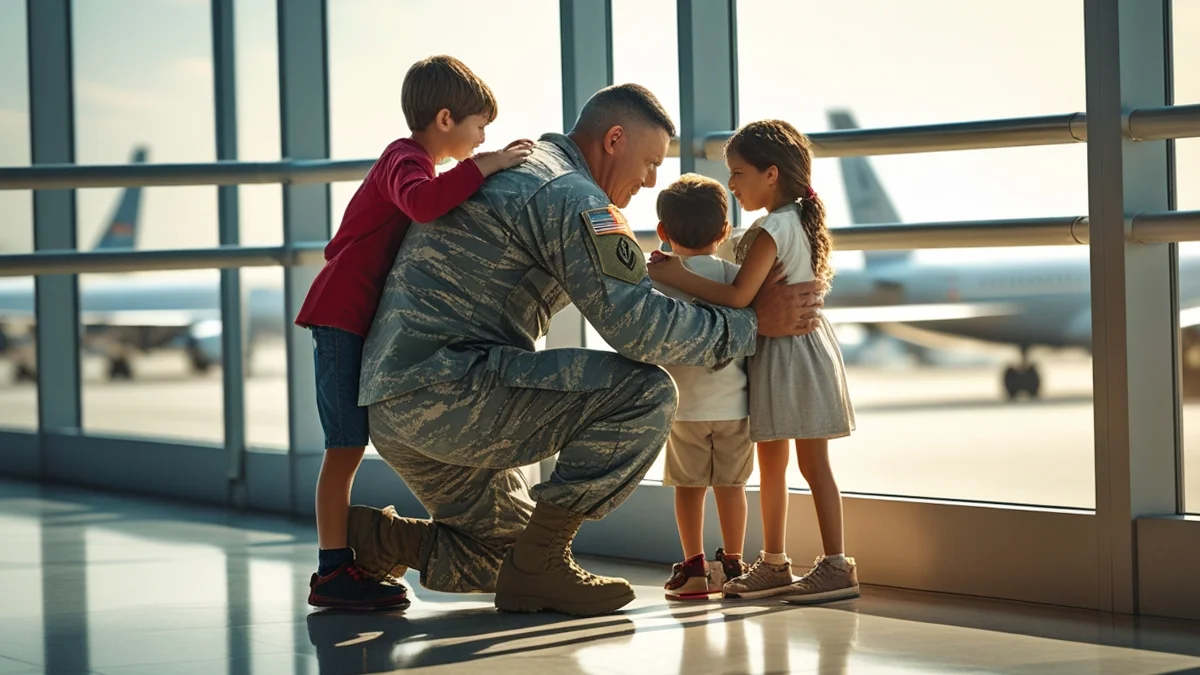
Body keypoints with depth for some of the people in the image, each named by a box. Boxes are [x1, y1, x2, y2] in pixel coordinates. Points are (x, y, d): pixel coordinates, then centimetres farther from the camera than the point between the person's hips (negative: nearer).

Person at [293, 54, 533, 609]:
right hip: (343, 314, -10)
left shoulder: (409, 160, 22)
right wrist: (483, 167, -31)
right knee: (347, 445, -10)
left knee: (350, 446, 8)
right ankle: (333, 572, -9)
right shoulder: (407, 160, -12)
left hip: (360, 320, 10)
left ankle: (338, 567, 10)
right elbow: (421, 202, -35)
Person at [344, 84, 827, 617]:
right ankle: (540, 566, -11)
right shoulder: (572, 197, -10)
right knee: (646, 395, -15)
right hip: (447, 392, -11)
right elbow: (636, 325, -17)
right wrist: (753, 323, -7)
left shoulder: (516, 169, 23)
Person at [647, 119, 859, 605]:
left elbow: (739, 296, -24)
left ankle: (837, 567, -2)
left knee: (813, 464, -6)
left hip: (788, 352, -10)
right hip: (801, 342, 10)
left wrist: (677, 277, -19)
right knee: (771, 463, 14)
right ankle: (773, 564, 20)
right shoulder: (800, 220, 11)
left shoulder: (772, 229, -17)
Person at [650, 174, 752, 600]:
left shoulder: (658, 281, -6)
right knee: (731, 483, 10)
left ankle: (694, 568, 8)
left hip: (684, 403, -2)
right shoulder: (735, 277, -1)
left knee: (689, 485, 6)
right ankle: (732, 564, 15)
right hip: (734, 400, 2)